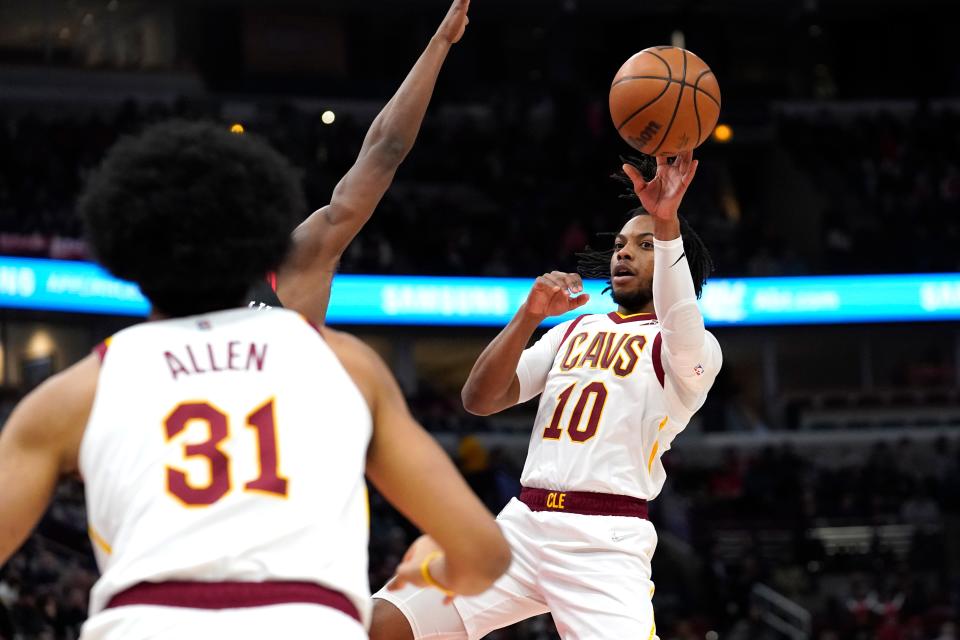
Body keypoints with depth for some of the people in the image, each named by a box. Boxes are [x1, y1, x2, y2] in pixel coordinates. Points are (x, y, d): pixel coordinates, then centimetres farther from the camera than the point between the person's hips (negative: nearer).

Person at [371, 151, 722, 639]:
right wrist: (531, 313, -4)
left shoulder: (693, 348, 3)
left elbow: (682, 337, -23)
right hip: (522, 524, 5)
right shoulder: (574, 331, 21)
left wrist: (667, 224, -38)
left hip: (605, 543, -5)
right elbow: (480, 399, 11)